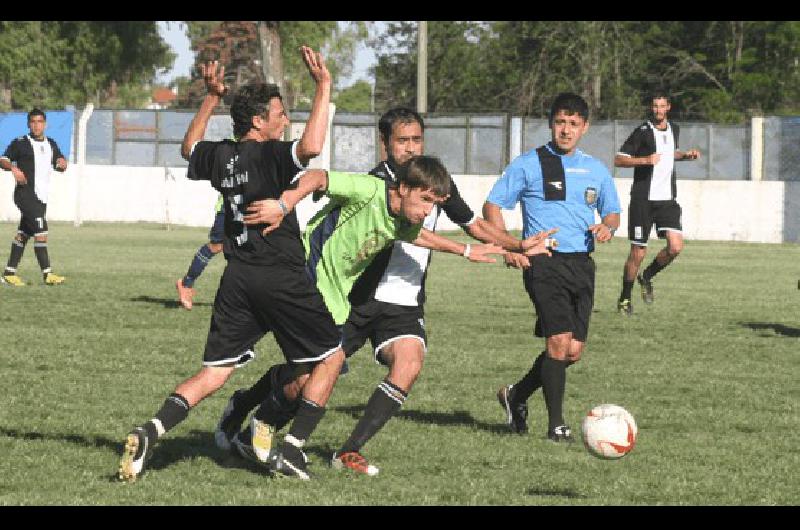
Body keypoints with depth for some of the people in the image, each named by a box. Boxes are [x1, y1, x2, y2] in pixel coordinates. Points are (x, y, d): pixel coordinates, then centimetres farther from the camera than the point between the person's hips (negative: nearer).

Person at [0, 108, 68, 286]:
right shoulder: (20, 143, -3)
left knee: (23, 234, 11)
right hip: (26, 196, -7)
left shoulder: (51, 144, 16)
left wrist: (62, 163, 0)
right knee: (41, 233, -15)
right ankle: (47, 274, -17)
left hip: (41, 197, 7)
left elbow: (59, 164, 24)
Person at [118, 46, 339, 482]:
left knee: (214, 372, 9)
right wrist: (324, 88, -23)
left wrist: (211, 98, 35)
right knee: (329, 356, 11)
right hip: (282, 277, -6)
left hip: (237, 278, 6)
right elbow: (311, 147, -32)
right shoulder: (269, 155, -12)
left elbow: (189, 147, 32)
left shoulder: (220, 155, 8)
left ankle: (150, 433, -12)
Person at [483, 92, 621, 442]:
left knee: (574, 350, 2)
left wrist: (608, 226, 0)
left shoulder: (596, 170, 15)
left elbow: (612, 212, 25)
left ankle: (516, 395, 24)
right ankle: (556, 423, -8)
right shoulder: (528, 164, 1)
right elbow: (493, 205, 2)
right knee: (559, 340, -16)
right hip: (544, 261, -5)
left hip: (581, 265, 5)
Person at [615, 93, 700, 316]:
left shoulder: (674, 129, 12)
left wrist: (686, 155, 13)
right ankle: (625, 299, 14)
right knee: (638, 253, -3)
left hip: (667, 199, 5)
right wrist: (646, 160, -23)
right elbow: (619, 159, -11)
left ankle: (647, 276, 15)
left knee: (675, 246, -11)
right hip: (643, 199, -5)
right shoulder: (642, 132, -8)